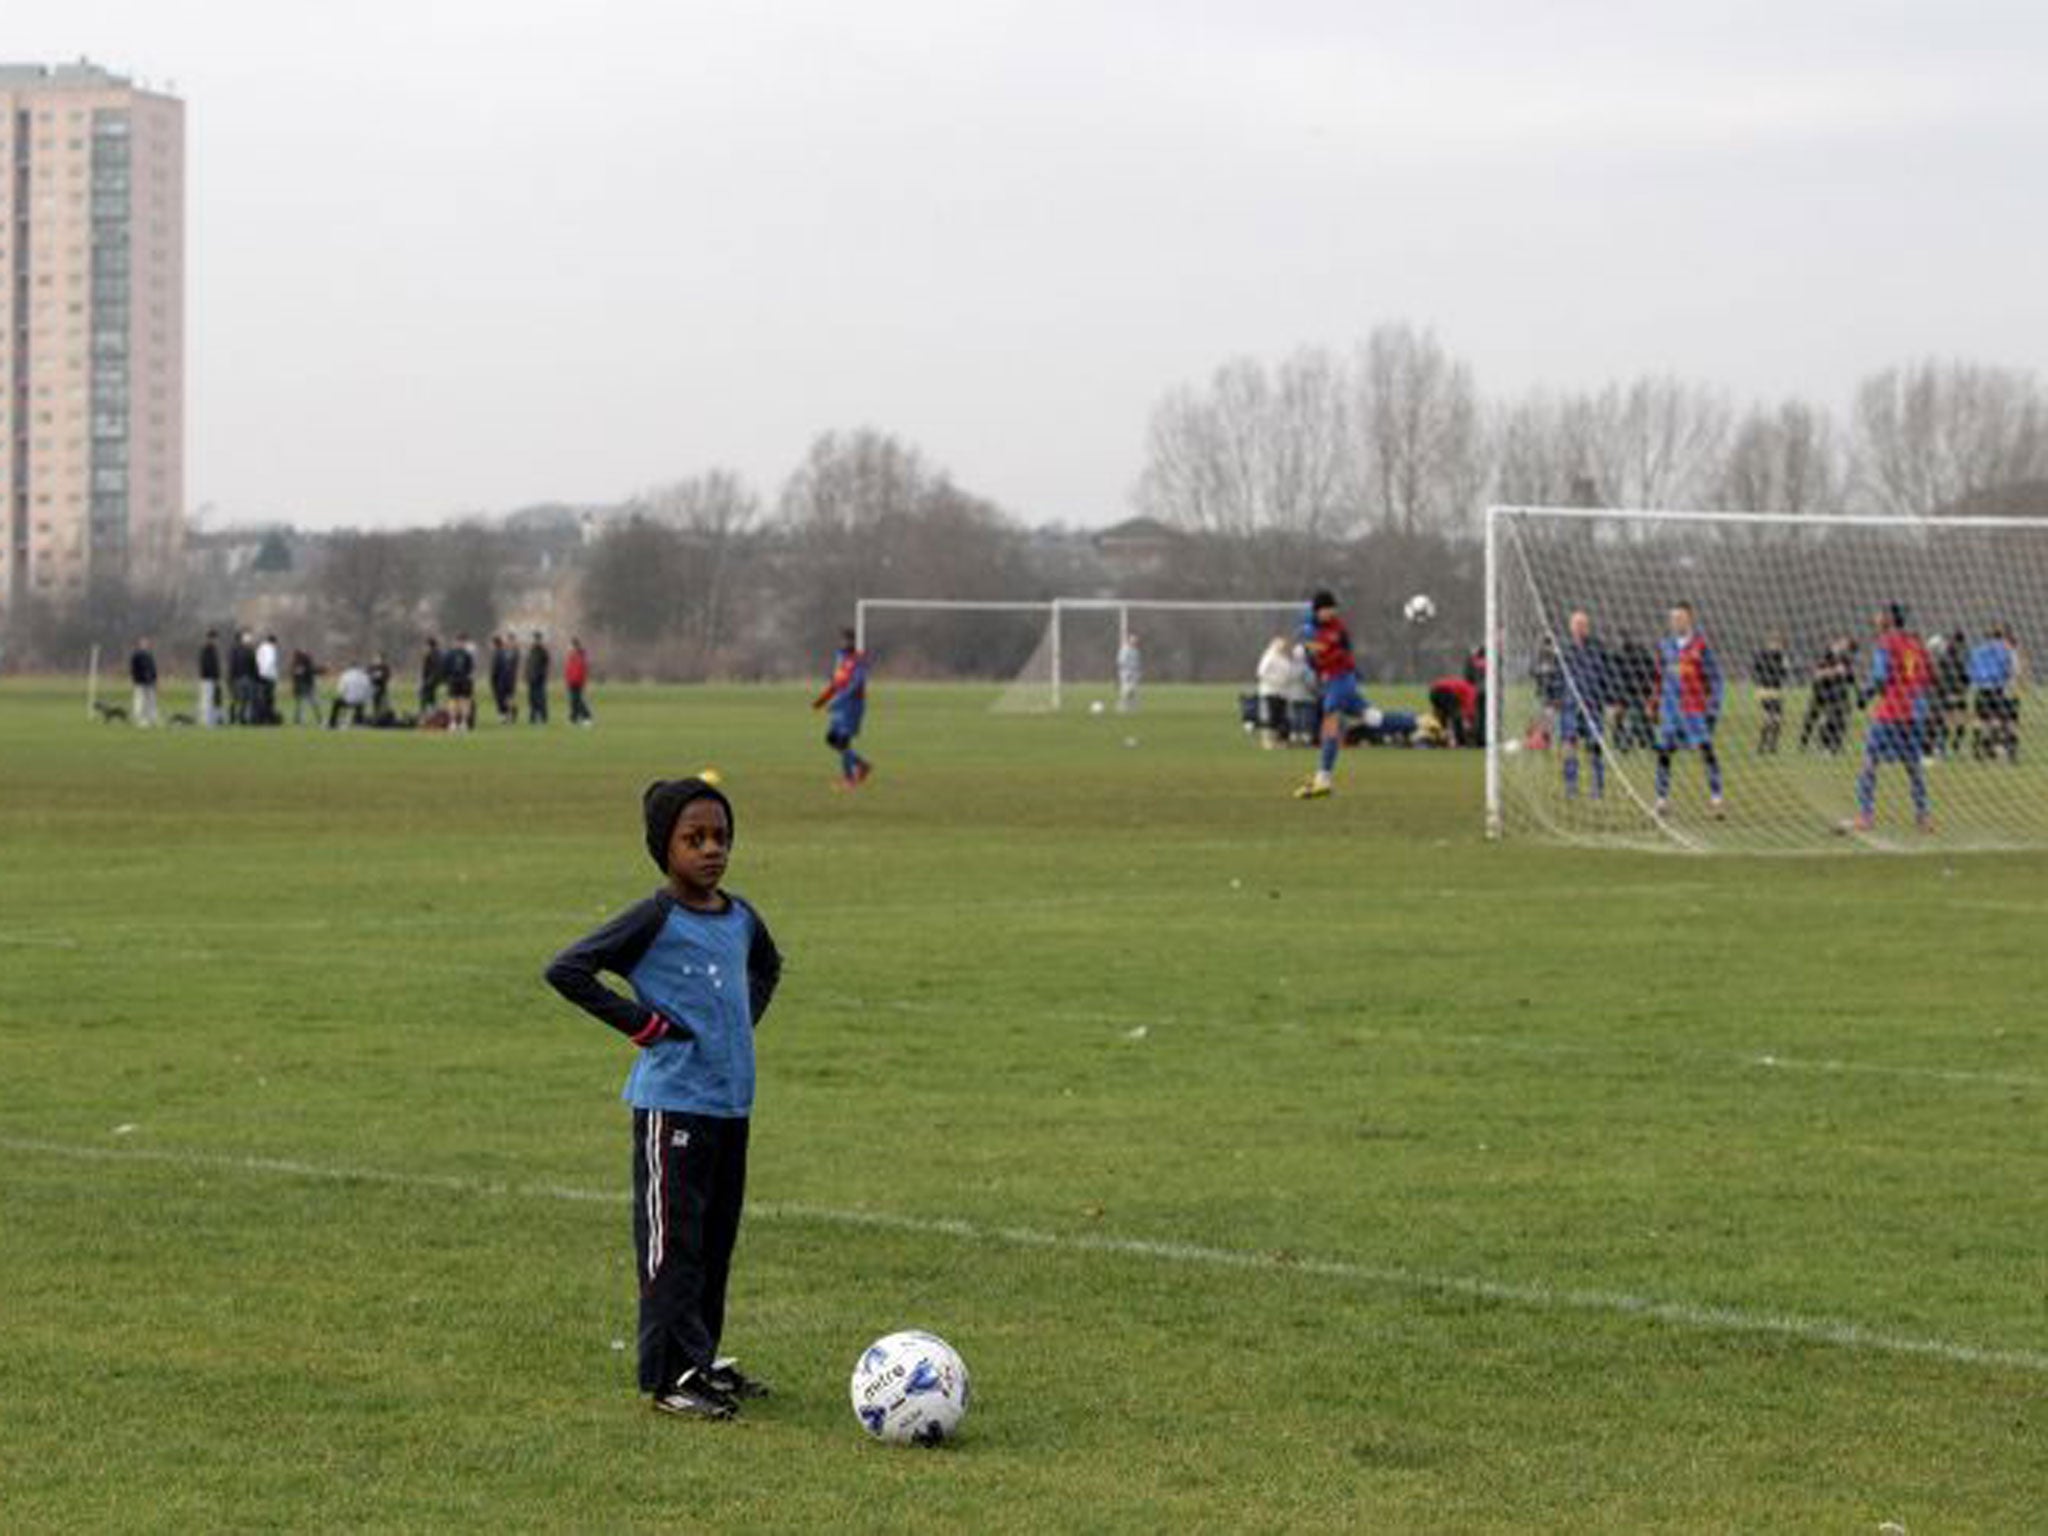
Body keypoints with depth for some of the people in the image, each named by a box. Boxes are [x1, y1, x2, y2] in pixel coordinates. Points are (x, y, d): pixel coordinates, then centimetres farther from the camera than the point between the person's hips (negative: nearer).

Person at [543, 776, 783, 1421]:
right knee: (673, 1242, -5)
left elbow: (767, 966, 32)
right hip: (672, 1105, -7)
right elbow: (566, 969, -17)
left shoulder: (741, 919, 9)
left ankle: (703, 1360, 25)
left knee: (716, 1240, 14)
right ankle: (670, 1375, -2)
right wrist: (640, 1022, -16)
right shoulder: (655, 920, -12)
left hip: (732, 1102, 7)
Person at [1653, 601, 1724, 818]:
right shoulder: (1665, 645, 10)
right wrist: (1656, 704, 19)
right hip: (1671, 708, 4)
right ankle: (1662, 799, 8)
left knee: (1706, 750, -9)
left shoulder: (1700, 645, -4)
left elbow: (1714, 676, -3)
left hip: (1696, 708, -4)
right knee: (1664, 751, 0)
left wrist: (1713, 708, -7)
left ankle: (1716, 798, -6)